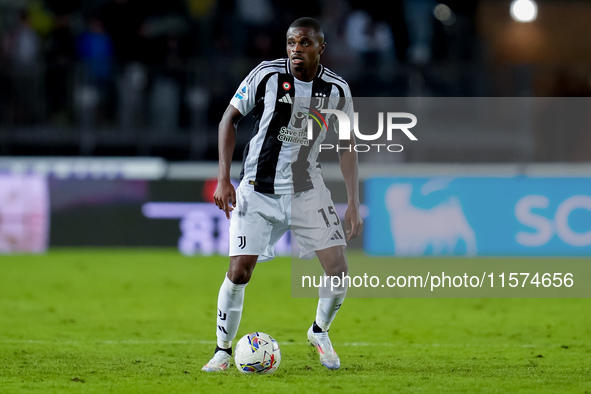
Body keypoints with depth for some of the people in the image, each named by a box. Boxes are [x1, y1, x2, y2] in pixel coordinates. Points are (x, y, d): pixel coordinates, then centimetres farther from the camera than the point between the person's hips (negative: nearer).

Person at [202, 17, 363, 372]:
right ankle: (223, 349, 8)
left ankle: (320, 332, 23)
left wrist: (354, 205, 1)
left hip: (307, 189, 2)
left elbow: (347, 145, 5)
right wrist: (223, 179, -7)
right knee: (239, 272, -12)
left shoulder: (336, 89, -4)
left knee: (338, 272, -7)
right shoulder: (266, 74, -10)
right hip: (257, 189, -2)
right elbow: (230, 118, 0)